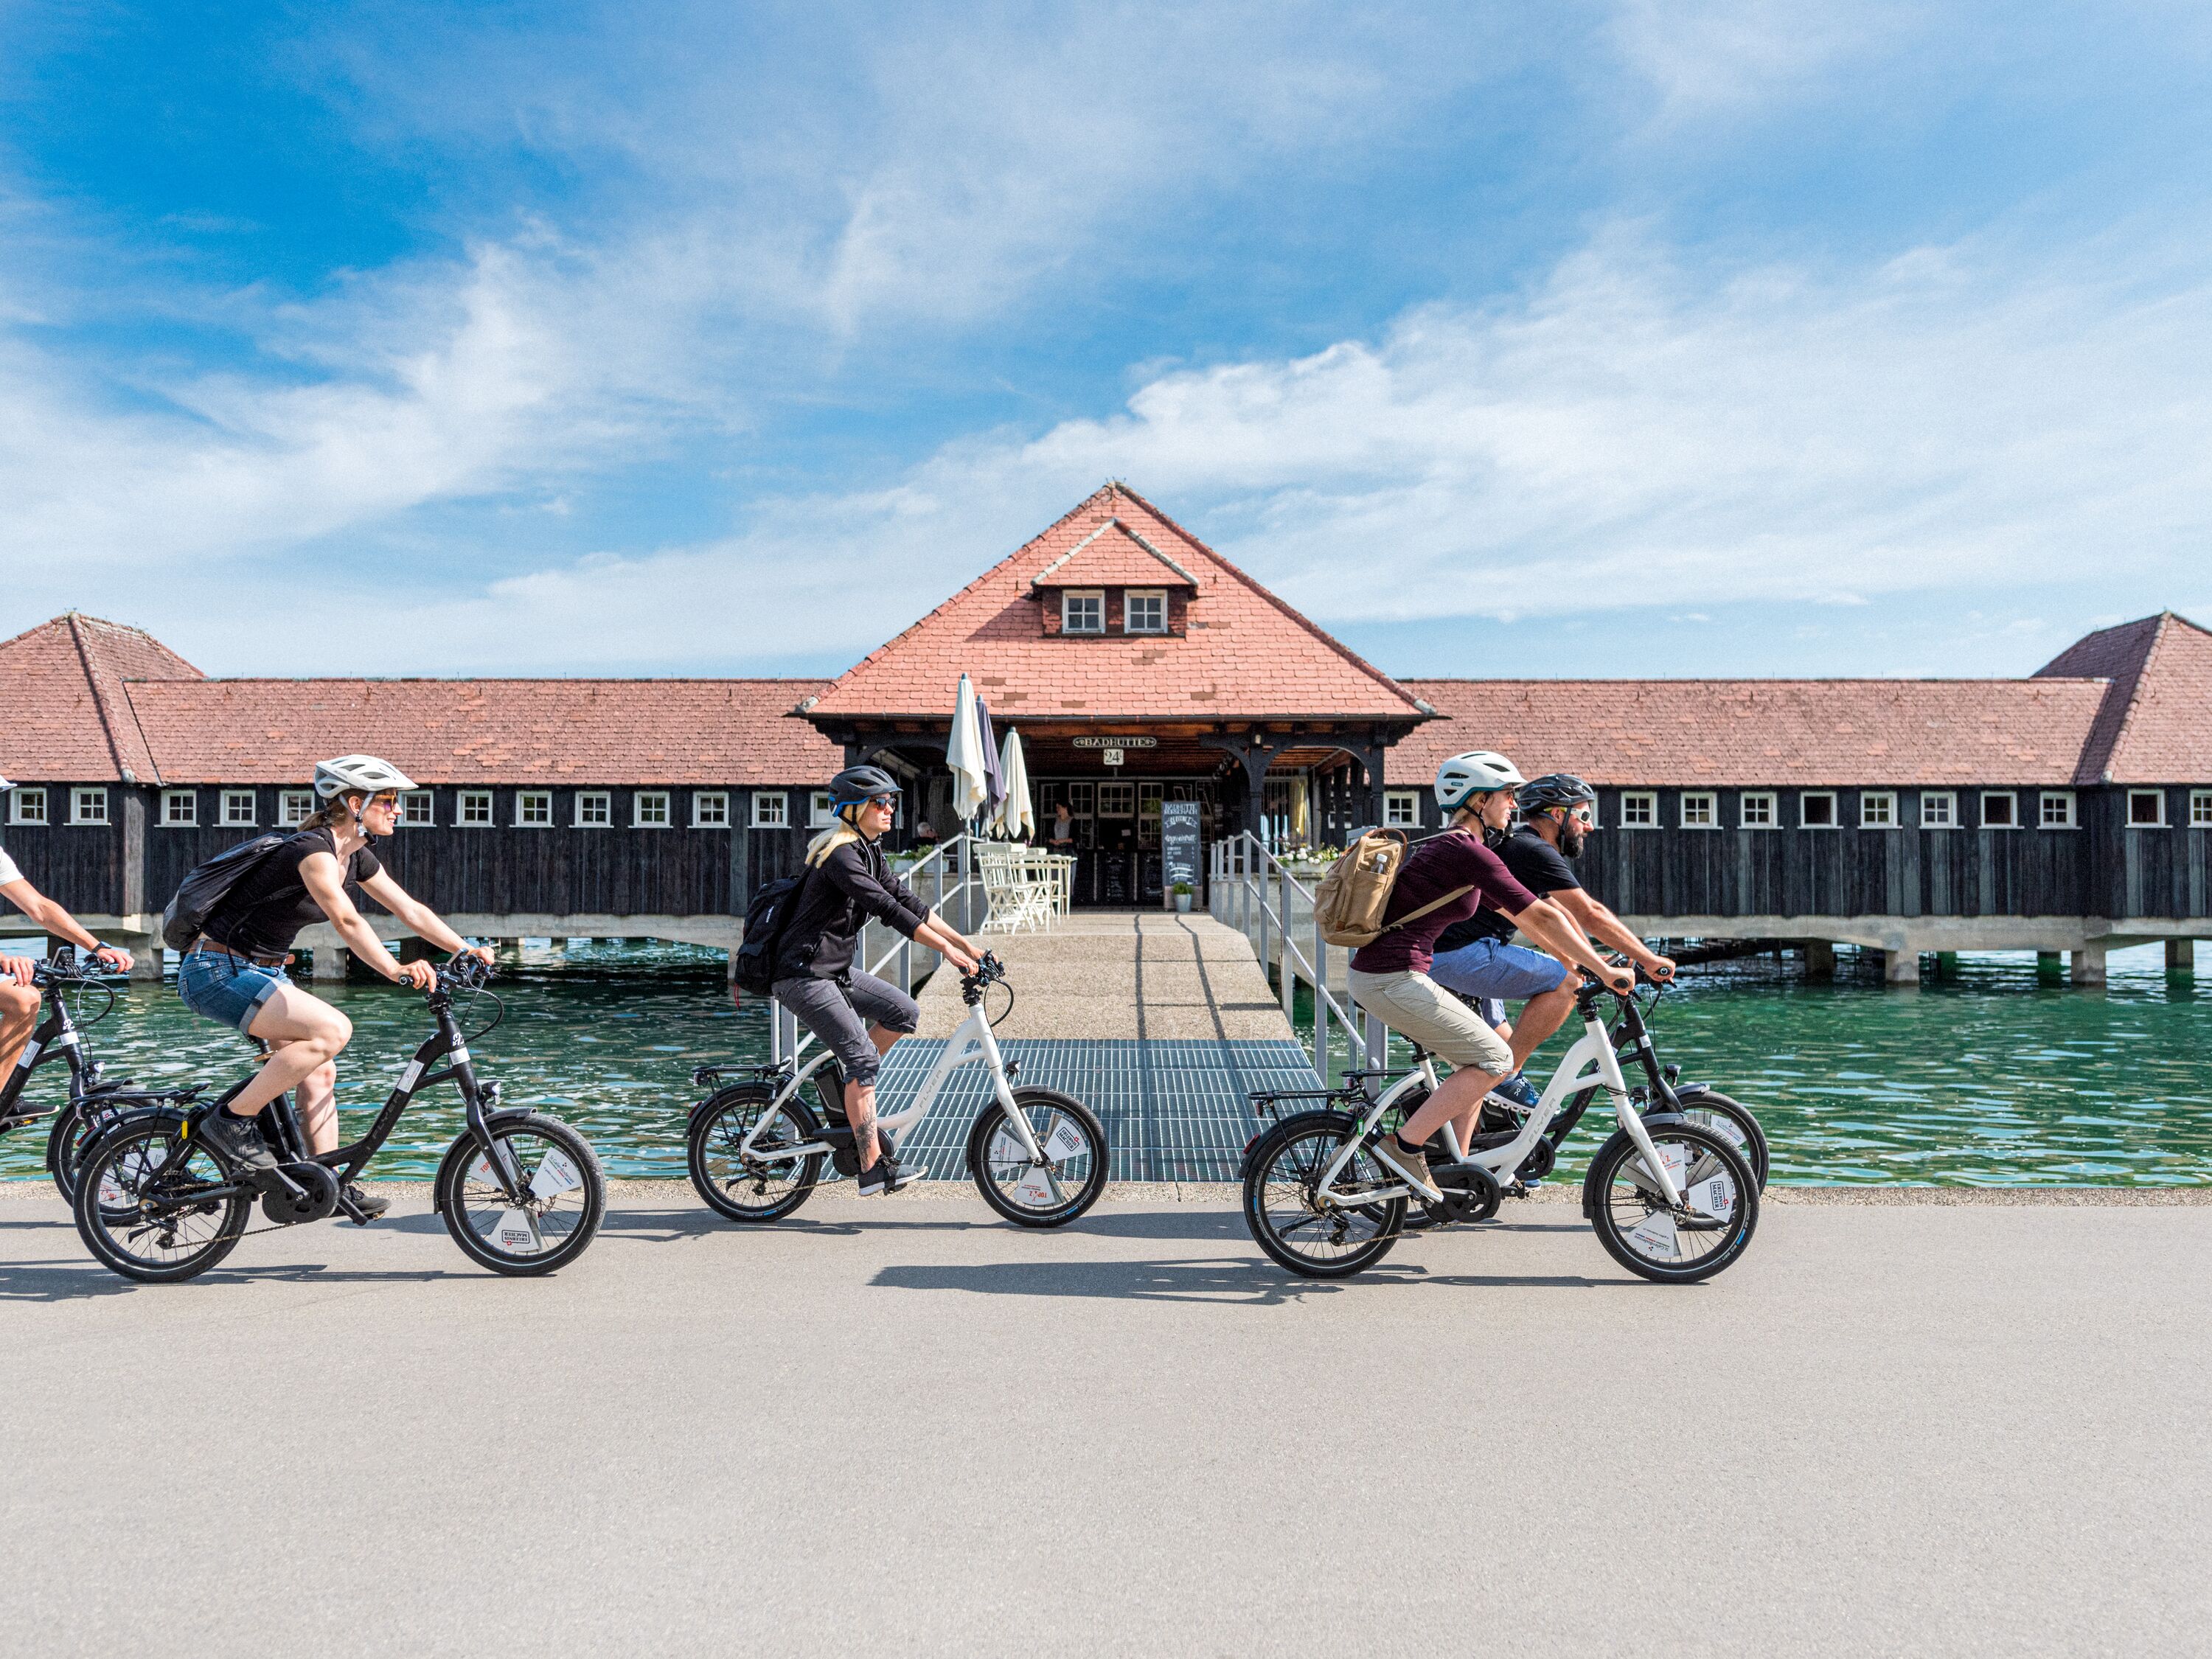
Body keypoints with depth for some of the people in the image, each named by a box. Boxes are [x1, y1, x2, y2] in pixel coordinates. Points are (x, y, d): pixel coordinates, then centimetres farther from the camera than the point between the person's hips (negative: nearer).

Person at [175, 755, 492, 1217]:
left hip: (261, 971, 10)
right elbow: (346, 921, -38)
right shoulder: (311, 848, -24)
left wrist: (467, 949, -3)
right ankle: (233, 1121, -11)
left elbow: (411, 910, 7)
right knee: (332, 1030, -25)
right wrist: (395, 971, -49)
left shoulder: (354, 856, 4)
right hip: (218, 972, -10)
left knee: (320, 1072, 6)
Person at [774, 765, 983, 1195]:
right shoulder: (840, 854, -19)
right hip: (804, 976, -10)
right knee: (863, 1057, -13)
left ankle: (849, 1092, 15)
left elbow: (908, 901, 10)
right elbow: (889, 910, -26)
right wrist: (947, 950, -27)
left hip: (834, 969, 10)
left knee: (903, 1012, 4)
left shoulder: (869, 852, 12)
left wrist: (966, 945, 5)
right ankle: (874, 1167, -10)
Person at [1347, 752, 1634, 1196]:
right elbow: (1542, 916, -15)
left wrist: (1578, 964, 26)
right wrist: (1604, 971, -10)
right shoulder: (1467, 852, -14)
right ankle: (1404, 1145, -2)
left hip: (1377, 975, 10)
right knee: (1495, 1059, -4)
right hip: (1393, 979, -10)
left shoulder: (1450, 848, 18)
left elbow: (1517, 916, 24)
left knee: (1479, 1055, 17)